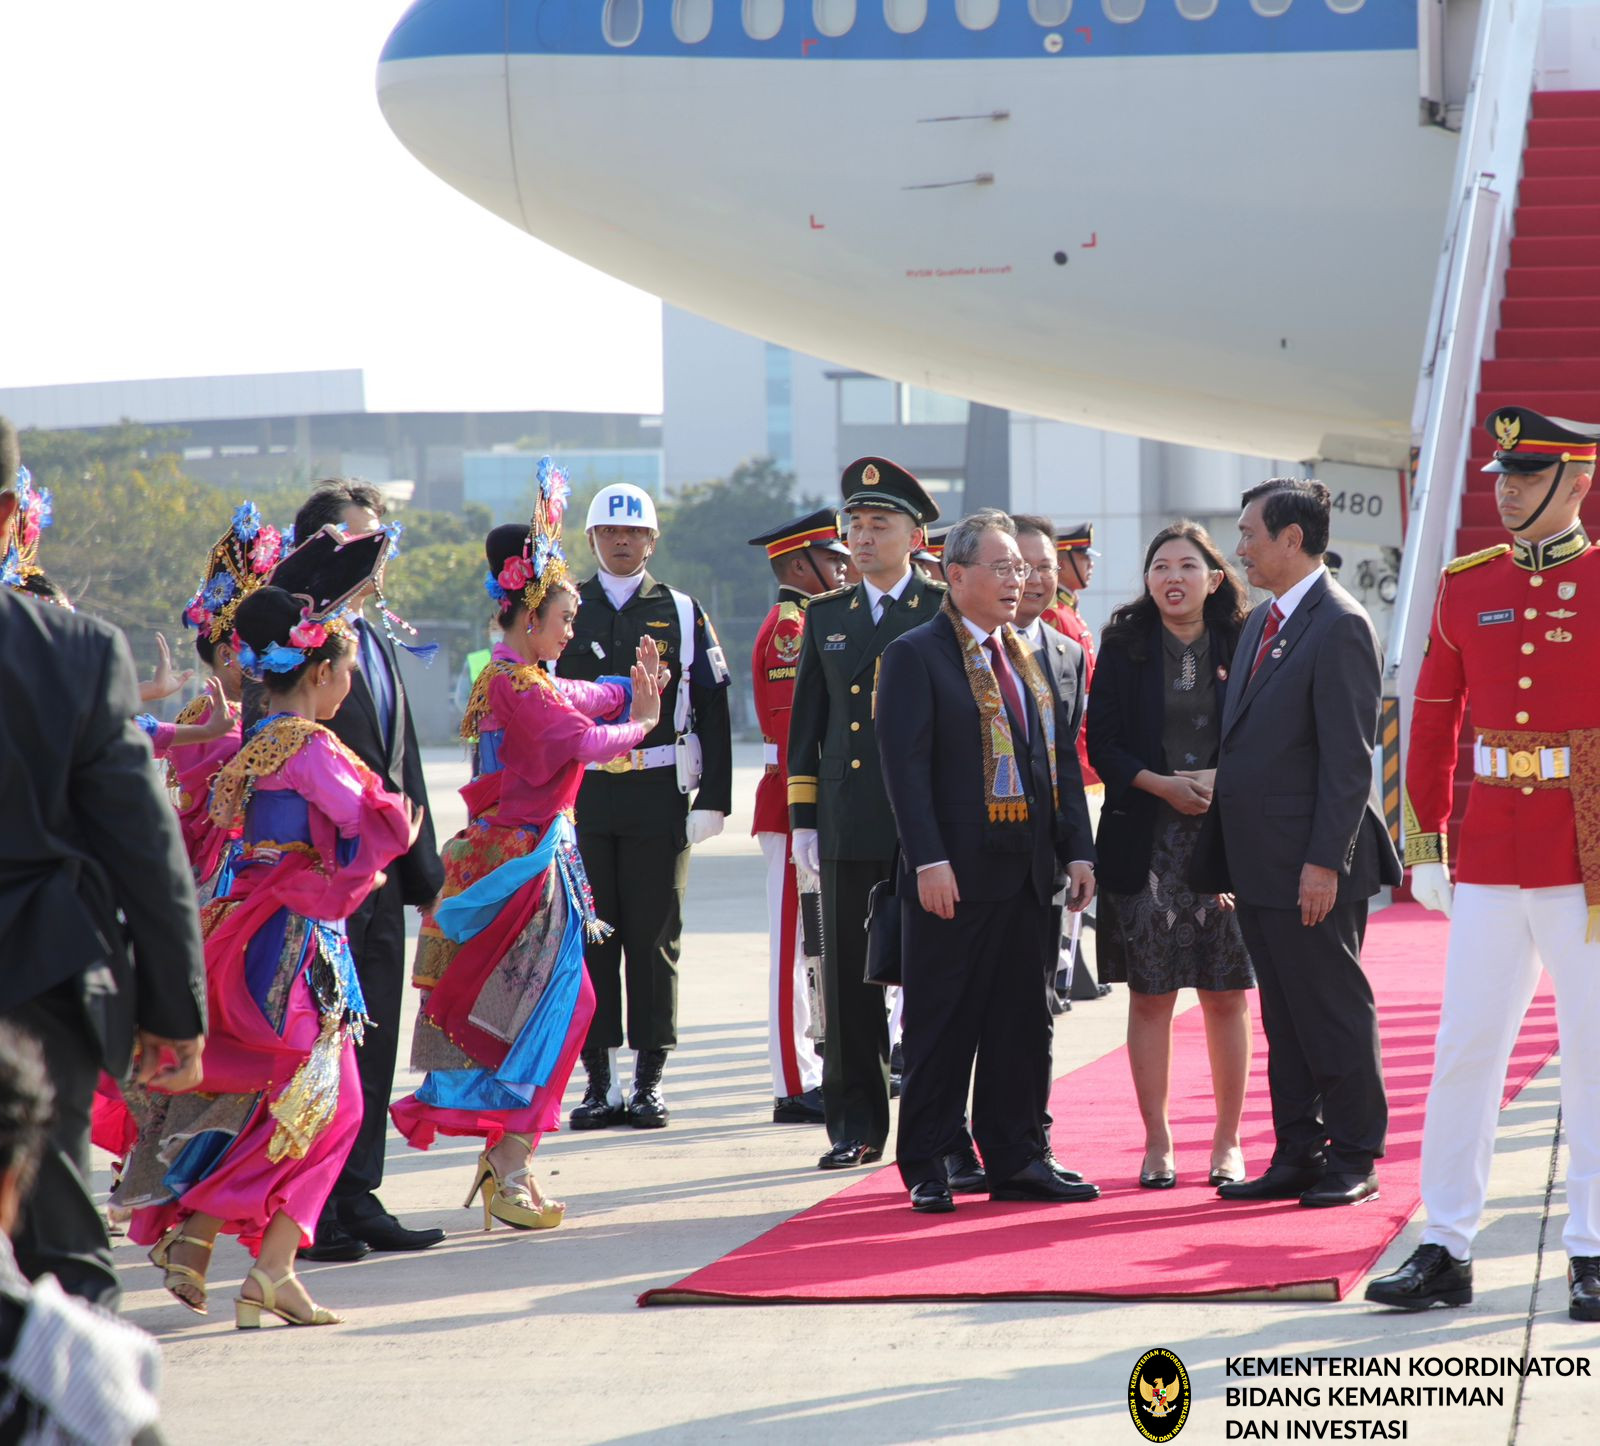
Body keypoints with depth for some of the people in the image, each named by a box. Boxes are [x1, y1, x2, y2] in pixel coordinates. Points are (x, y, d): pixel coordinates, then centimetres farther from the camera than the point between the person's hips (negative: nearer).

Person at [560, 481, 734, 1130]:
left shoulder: (682, 615, 7)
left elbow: (711, 712, 4)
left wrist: (711, 801, -3)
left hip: (658, 795, -1)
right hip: (581, 795, 1)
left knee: (655, 940, 1)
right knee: (589, 941, 1)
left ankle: (649, 1083, 6)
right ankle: (600, 1083, 7)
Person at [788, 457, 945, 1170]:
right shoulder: (825, 617, 13)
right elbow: (805, 723, 15)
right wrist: (803, 819, 8)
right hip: (849, 829, 3)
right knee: (849, 978, 3)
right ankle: (856, 1124, 9)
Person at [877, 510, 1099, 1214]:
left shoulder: (1035, 655, 14)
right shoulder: (915, 655, -5)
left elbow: (1061, 757, 15)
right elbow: (905, 764, -11)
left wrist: (1077, 849, 7)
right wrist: (929, 860, -18)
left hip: (1027, 868, 6)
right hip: (953, 873, -6)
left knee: (1024, 1018, 10)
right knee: (942, 1023, 0)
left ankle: (1017, 1159, 17)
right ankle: (926, 1167, 7)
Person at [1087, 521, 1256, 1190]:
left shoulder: (1243, 644, 4)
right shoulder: (1124, 645, 4)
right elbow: (1102, 743, 2)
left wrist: (1224, 782, -13)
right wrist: (1162, 784, -11)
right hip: (1144, 842, 0)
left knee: (1226, 997, 2)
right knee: (1149, 996, 1)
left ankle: (1226, 1143, 11)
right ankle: (1157, 1143, 9)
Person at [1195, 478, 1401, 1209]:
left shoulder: (1340, 627, -13)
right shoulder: (1261, 624, 15)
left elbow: (1349, 758, -17)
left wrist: (1324, 861, -21)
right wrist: (1223, 860, 15)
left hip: (1311, 866, -9)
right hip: (1259, 864, 9)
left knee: (1334, 1011, 0)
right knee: (1283, 1019, 12)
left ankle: (1354, 1161, 7)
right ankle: (1296, 1156, 18)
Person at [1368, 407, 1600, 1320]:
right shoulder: (1467, 587, 8)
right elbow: (1434, 723, 13)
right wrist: (1426, 843, 9)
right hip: (1488, 860, 3)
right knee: (1464, 1053, 3)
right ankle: (1446, 1251, 8)